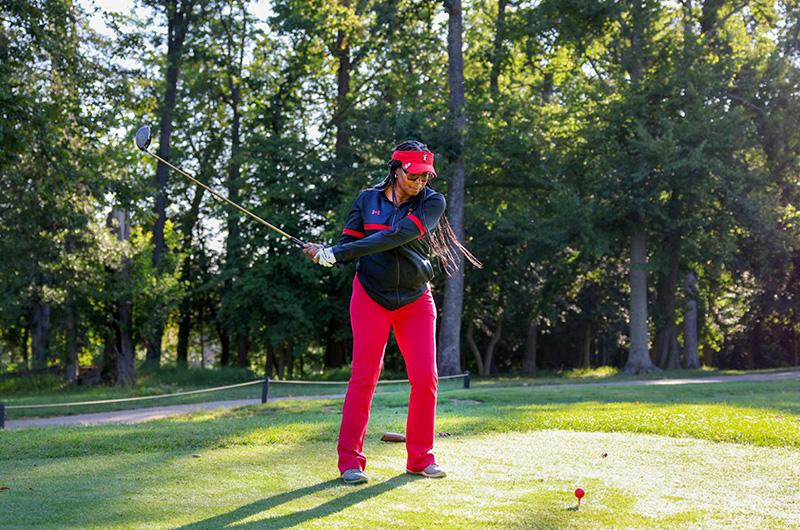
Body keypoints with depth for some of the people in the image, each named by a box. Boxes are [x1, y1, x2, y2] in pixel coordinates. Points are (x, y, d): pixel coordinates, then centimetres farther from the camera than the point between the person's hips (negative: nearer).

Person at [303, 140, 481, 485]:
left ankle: (420, 458, 11)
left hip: (416, 301, 1)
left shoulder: (432, 203, -5)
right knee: (364, 377, -7)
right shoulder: (367, 200, 3)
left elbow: (399, 236, -21)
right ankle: (350, 460, -3)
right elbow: (348, 244, 2)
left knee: (425, 379, -3)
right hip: (371, 297, 0)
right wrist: (325, 254, -23)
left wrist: (338, 253, -27)